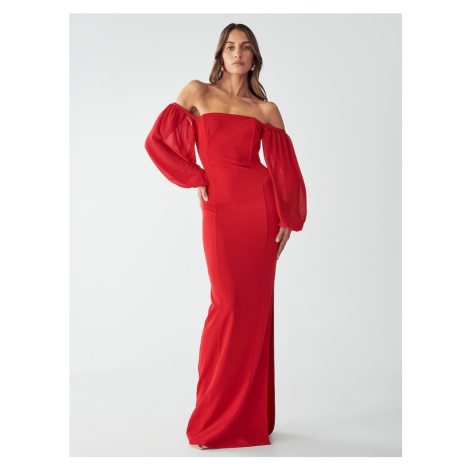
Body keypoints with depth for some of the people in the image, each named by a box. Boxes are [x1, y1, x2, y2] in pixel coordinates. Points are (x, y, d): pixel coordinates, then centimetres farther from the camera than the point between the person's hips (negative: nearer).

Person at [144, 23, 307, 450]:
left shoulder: (267, 109, 11)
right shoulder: (197, 93, 9)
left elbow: (284, 167, 9)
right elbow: (157, 141, 8)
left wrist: (288, 219, 2)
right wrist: (196, 178, 2)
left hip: (260, 208, 2)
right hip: (220, 210, -1)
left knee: (255, 304, 2)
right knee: (228, 303, -6)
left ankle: (250, 417, 14)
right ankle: (212, 419, 8)